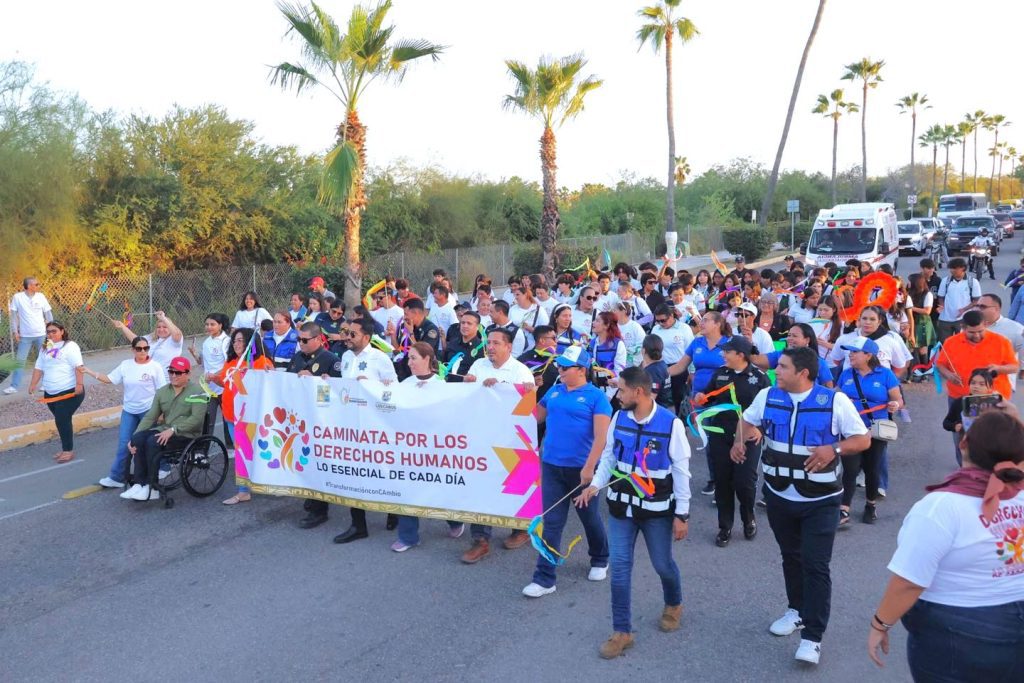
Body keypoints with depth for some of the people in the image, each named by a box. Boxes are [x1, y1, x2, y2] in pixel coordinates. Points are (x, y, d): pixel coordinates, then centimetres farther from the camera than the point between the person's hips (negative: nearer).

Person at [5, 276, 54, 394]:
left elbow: (48, 314, 5)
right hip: (25, 335, -2)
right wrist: (15, 332, -7)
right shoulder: (17, 297, -6)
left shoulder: (41, 296, 0)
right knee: (19, 360, 2)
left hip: (41, 334, 2)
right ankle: (14, 386, 7)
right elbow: (14, 315, -3)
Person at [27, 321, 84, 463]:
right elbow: (39, 368, 18)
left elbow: (78, 367, -17)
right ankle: (66, 449, 20)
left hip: (69, 392, -7)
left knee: (62, 420, -10)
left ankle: (68, 450, 0)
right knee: (61, 421, 12)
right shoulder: (45, 348, 16)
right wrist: (33, 384, 8)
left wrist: (79, 385, -25)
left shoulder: (70, 346, -8)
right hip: (50, 393, 7)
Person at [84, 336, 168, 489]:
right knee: (123, 445, 5)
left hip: (148, 411, -4)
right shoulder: (125, 365, 3)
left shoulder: (155, 367, -10)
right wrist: (88, 371, -3)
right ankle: (117, 477, 13)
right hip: (129, 411, 4)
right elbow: (108, 379, 4)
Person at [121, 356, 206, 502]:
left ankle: (151, 488, -21)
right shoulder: (162, 392, 14)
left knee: (153, 441, -29)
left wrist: (173, 430, -26)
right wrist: (133, 437, -4)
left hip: (187, 435, -6)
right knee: (137, 438, -20)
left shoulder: (196, 392, -5)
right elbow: (150, 417, 10)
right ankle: (139, 483, -21)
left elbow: (196, 418, -17)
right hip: (164, 430, 6)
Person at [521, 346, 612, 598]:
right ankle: (544, 579, 8)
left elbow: (601, 436, -15)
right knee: (551, 523, 4)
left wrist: (589, 468, -21)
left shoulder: (596, 396, -9)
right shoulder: (554, 392, 7)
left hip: (580, 468, -4)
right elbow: (535, 418, 17)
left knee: (590, 517, 16)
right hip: (551, 466, 4)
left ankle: (600, 561, 41)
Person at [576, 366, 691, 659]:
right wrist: (595, 485, -4)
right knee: (619, 566, 3)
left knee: (663, 564, 13)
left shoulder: (671, 423, -17)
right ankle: (622, 632, 15)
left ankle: (673, 605, 46)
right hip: (622, 504, 3)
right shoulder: (619, 418, -5)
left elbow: (681, 471, -11)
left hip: (657, 508, -3)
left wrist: (682, 514, -9)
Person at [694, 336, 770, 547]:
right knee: (722, 481, 8)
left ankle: (748, 519, 27)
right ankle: (725, 527, 22)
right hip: (719, 436, 4)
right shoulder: (720, 373, 4)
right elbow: (709, 396, 17)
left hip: (748, 438, -4)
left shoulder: (759, 376, -7)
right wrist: (700, 398, -5)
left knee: (744, 481, -3)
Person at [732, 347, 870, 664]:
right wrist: (740, 441, -8)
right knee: (790, 557, 19)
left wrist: (834, 449, -26)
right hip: (778, 495, 4)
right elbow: (748, 421, 13)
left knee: (815, 565, -5)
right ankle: (797, 609, 40)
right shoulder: (768, 396, -4)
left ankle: (812, 636, 3)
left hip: (820, 500, -4)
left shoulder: (835, 401, -14)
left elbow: (863, 439, -8)